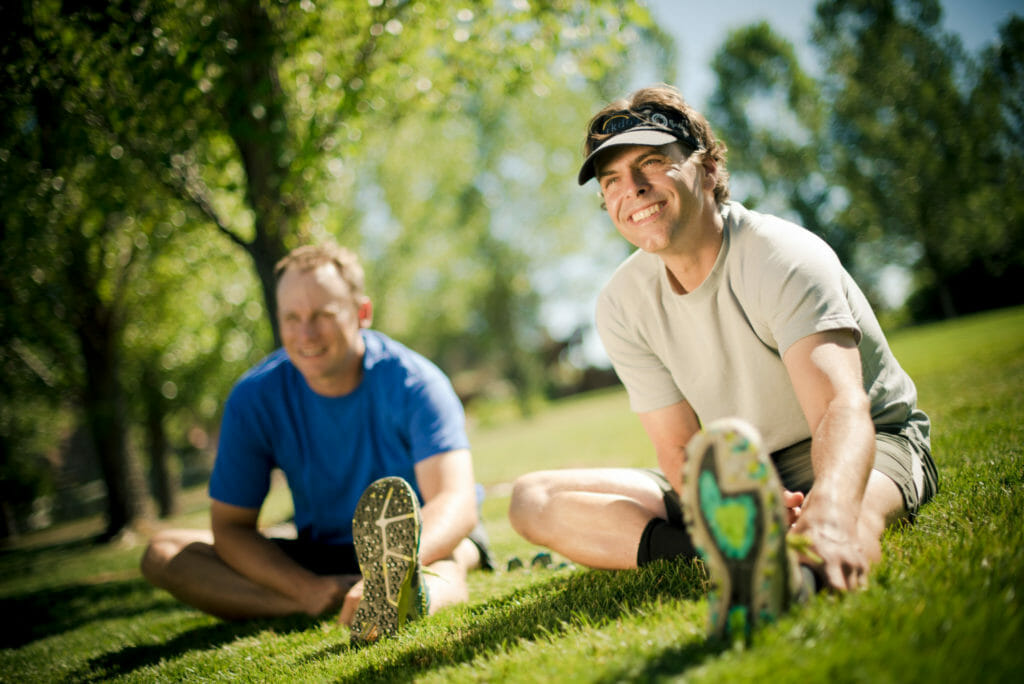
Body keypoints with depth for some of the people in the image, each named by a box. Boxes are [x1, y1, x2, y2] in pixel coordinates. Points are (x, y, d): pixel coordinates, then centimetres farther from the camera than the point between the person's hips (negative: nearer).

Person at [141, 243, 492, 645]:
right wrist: (306, 589, -27)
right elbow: (231, 526, -8)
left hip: (424, 540, -3)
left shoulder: (413, 382, -21)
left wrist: (392, 567, -54)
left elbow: (456, 503, -33)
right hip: (317, 561, 4)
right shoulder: (255, 398, -12)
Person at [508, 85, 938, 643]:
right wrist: (736, 510, -37)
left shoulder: (786, 258, -23)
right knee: (533, 501, -11)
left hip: (874, 448, -5)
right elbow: (678, 450, -12)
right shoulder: (622, 305, -8)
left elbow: (843, 408, -40)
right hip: (734, 474, 5)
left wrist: (831, 507, -64)